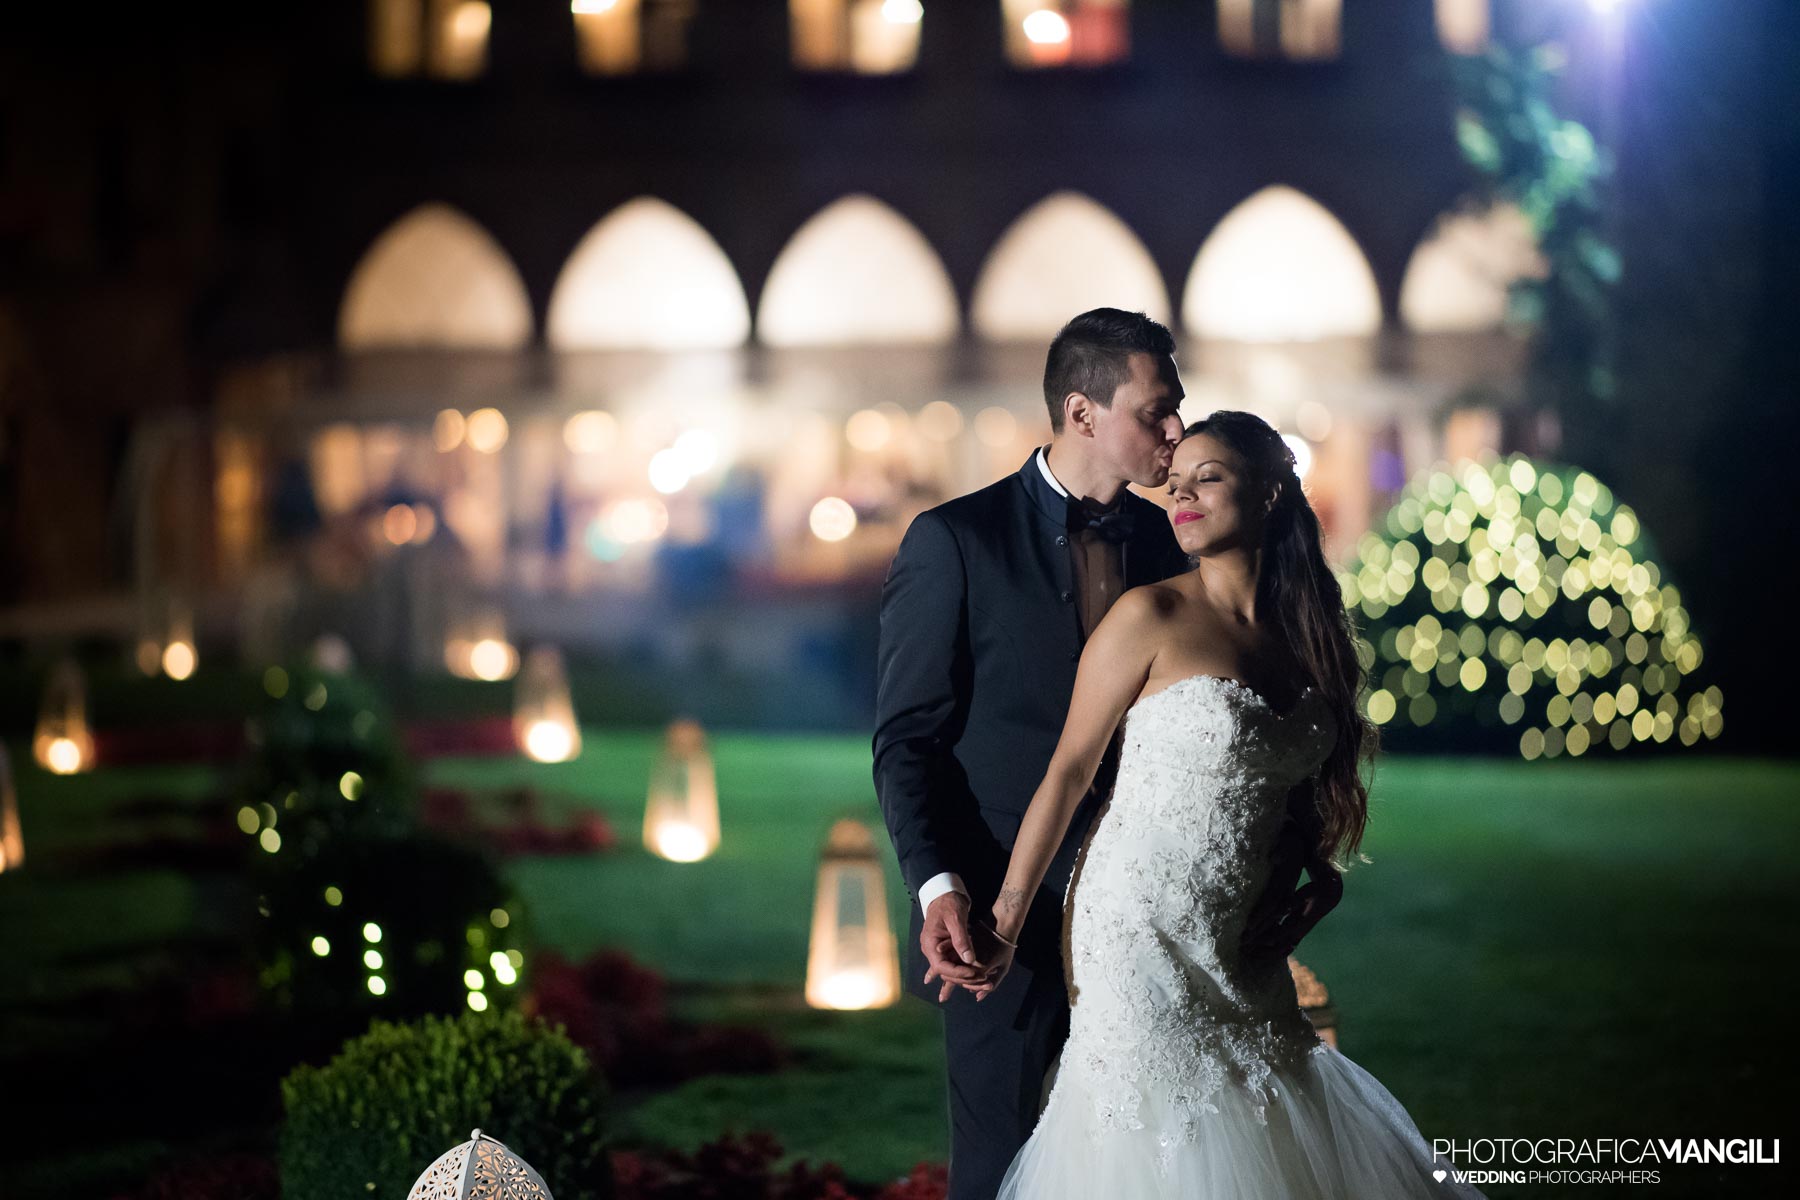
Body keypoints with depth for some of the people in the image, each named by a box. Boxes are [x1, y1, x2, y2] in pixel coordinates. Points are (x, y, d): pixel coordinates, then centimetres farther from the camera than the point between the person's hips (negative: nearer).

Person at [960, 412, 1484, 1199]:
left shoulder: (1303, 633, 9)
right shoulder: (1152, 616, -8)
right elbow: (1069, 772, -6)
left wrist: (1320, 873, 1)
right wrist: (1006, 922, -6)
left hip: (1236, 944, 6)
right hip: (1138, 927, -6)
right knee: (1156, 1136, -5)